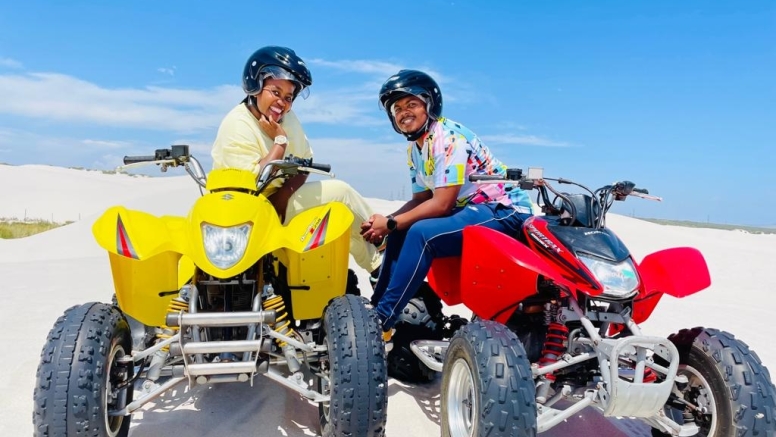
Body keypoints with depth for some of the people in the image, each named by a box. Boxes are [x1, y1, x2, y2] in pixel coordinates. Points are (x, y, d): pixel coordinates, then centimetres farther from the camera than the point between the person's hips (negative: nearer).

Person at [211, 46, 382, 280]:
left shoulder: (287, 116, 5)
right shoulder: (236, 126, -19)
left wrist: (283, 196, -18)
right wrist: (280, 140, -22)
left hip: (281, 201, 8)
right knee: (340, 192, -13)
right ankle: (381, 267, 1)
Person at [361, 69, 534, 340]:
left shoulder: (448, 136, -18)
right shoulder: (414, 148, 10)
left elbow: (442, 203, -22)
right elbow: (421, 199, 12)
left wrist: (391, 223, -16)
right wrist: (384, 222, -4)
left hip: (503, 209, -9)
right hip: (468, 209, 10)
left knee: (422, 233, -29)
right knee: (400, 233, 5)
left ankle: (382, 322, -21)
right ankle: (375, 306, 10)